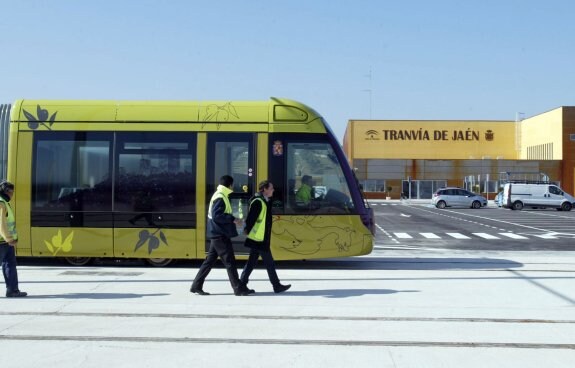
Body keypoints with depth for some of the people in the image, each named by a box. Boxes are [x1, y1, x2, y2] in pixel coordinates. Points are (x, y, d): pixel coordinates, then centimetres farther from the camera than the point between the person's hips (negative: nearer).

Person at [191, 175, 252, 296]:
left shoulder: (220, 196, 16)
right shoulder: (220, 198, -16)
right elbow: (216, 216, -25)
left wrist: (232, 219, 15)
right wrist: (232, 219, -22)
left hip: (217, 234, 10)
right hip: (220, 235, -10)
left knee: (210, 260, 12)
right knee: (229, 261, -5)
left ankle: (196, 286, 15)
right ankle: (239, 288, 0)